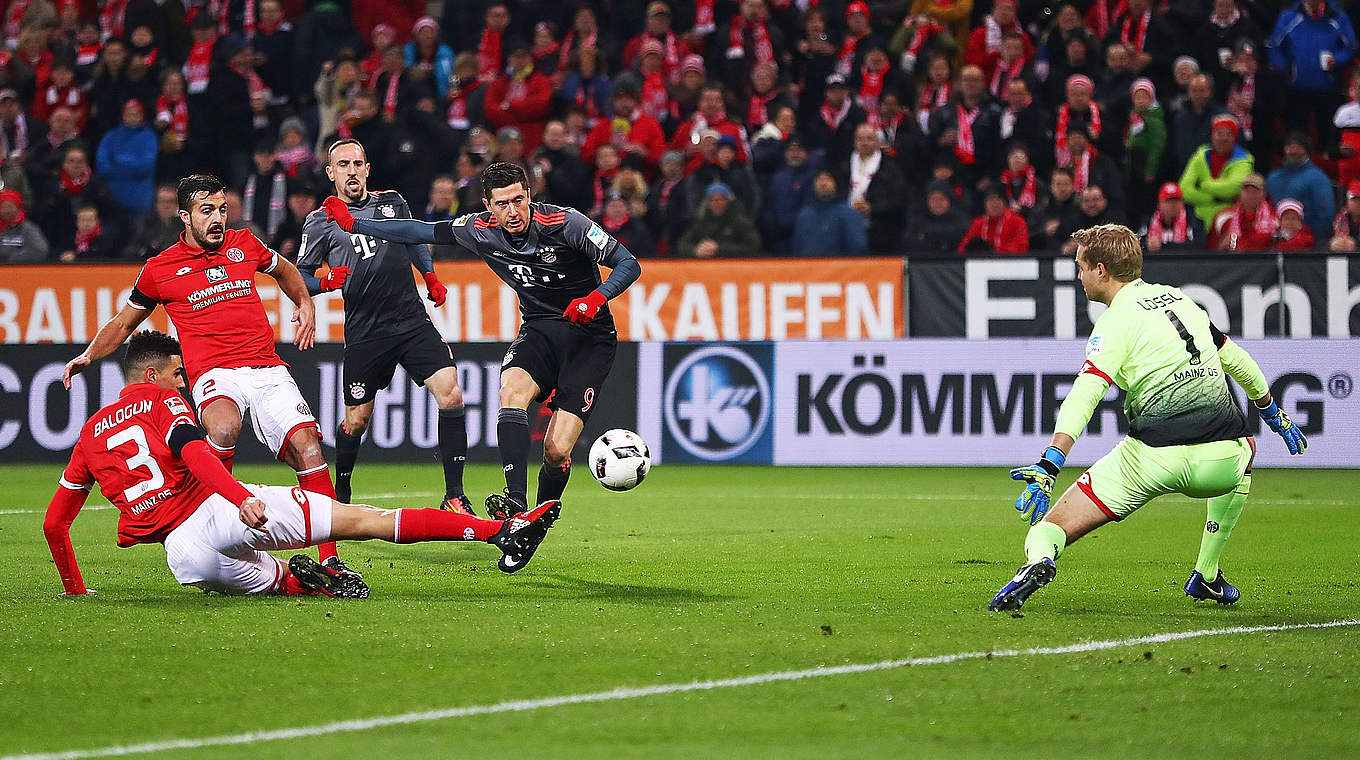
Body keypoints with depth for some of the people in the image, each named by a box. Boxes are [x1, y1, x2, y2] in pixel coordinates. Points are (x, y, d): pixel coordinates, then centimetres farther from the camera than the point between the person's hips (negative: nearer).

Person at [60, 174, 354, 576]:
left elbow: (284, 269, 36)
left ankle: (330, 559, -12)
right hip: (215, 373, -3)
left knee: (308, 448, -16)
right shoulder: (160, 269, 7)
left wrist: (305, 304, 21)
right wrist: (88, 356, 7)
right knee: (223, 429, -38)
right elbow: (124, 322, 21)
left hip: (267, 368, 3)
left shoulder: (244, 243, 13)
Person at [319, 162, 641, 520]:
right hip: (538, 330, 4)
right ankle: (516, 502, -36)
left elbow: (629, 265, -15)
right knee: (512, 389, -31)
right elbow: (421, 231, 7)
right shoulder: (481, 229, -5)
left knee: (557, 450, -17)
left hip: (589, 336, -4)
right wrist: (352, 224, 5)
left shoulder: (565, 223, -18)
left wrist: (596, 298, -33)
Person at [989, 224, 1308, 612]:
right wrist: (1276, 416, 48)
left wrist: (1048, 467, -25)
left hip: (1154, 460, -5)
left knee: (1050, 525, 2)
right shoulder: (1179, 298, 20)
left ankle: (1039, 557, -35)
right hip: (1222, 463, 5)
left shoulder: (1117, 322, 0)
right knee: (1246, 447, 43)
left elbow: (1083, 395, -16)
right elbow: (1236, 360, 33)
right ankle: (1207, 576, 39)